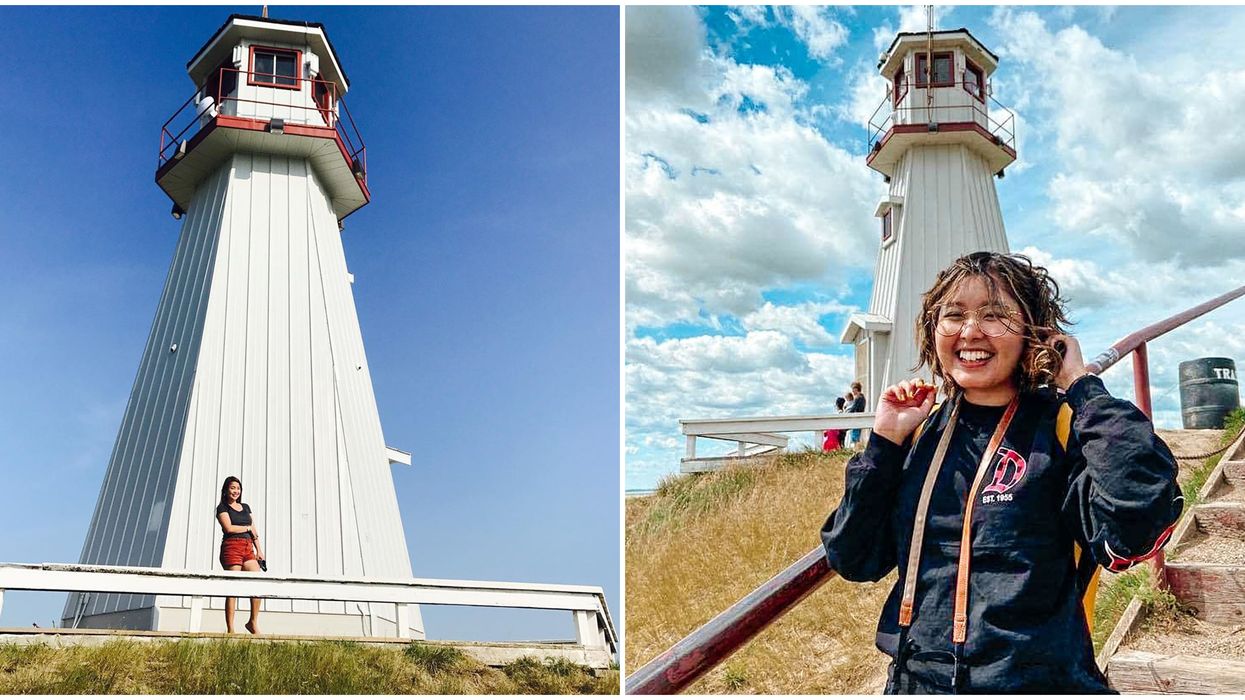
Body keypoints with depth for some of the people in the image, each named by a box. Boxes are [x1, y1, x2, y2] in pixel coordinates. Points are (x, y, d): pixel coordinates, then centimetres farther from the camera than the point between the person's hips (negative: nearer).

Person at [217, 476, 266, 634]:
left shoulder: (245, 507, 22)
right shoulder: (222, 507, 5)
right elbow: (228, 528, -10)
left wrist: (259, 550, 9)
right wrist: (247, 528, 4)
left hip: (248, 549, 6)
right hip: (231, 548, -5)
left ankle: (253, 622, 2)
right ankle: (230, 630, -5)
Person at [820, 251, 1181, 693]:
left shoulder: (1063, 428, -9)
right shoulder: (920, 435, 2)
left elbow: (1137, 524, -29)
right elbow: (853, 560, -1)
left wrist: (1082, 386, -18)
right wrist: (885, 443, -9)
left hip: (1037, 682, -3)